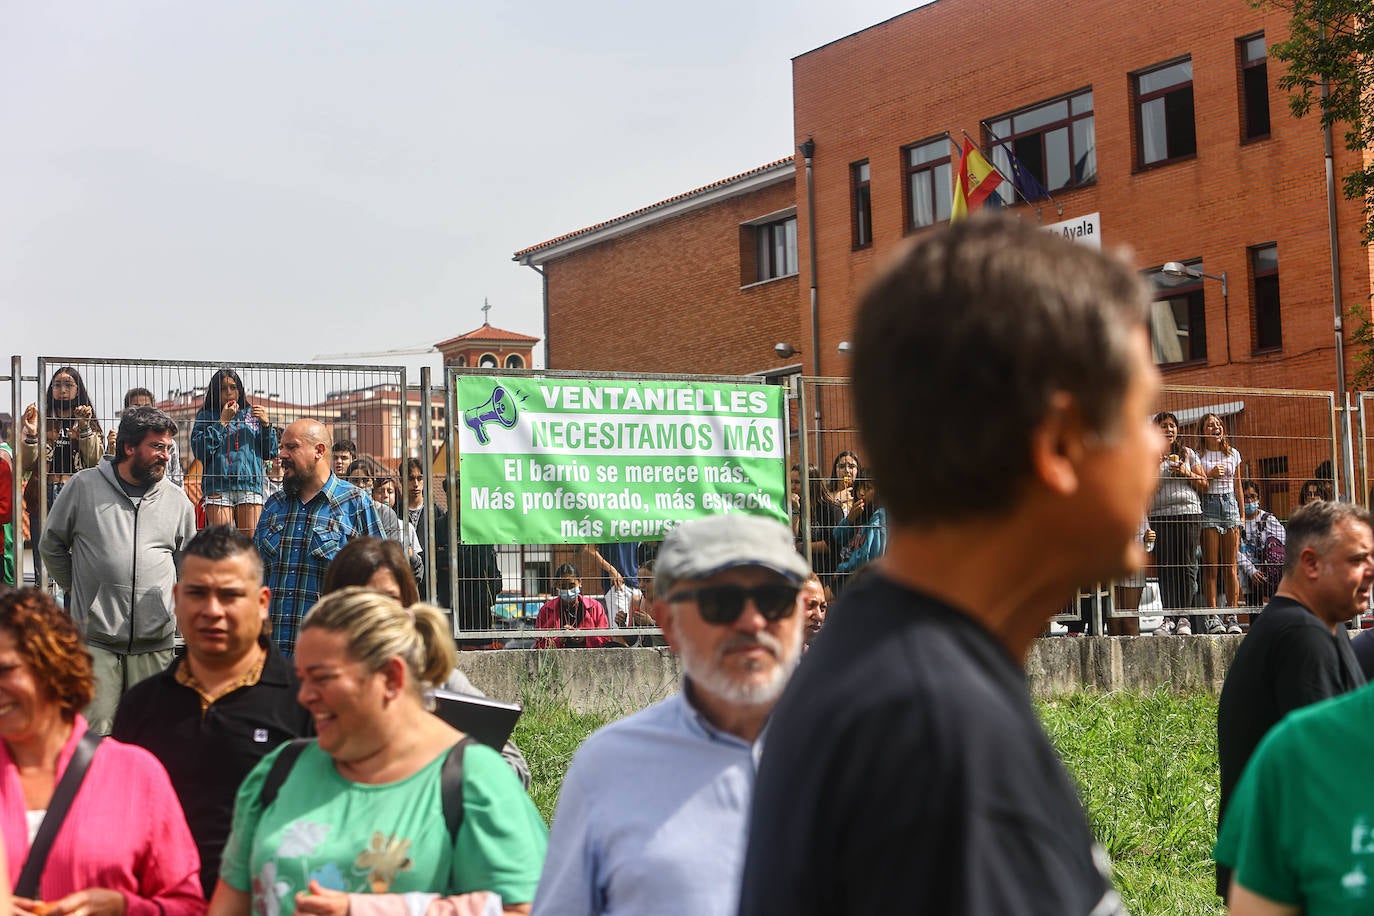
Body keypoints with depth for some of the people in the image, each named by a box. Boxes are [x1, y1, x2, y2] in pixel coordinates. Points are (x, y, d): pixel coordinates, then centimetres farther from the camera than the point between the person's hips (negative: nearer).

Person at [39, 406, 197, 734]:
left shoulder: (178, 501, 10)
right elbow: (51, 546, 14)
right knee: (95, 733, -6)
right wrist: (79, 588, 11)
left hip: (155, 644, 2)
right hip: (95, 638, -2)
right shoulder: (83, 486, 3)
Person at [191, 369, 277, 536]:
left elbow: (270, 453, 14)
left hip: (250, 485, 1)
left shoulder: (252, 414, 17)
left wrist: (266, 424, 0)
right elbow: (200, 451, -4)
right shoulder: (206, 416, 12)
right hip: (218, 488, -1)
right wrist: (222, 422, -3)